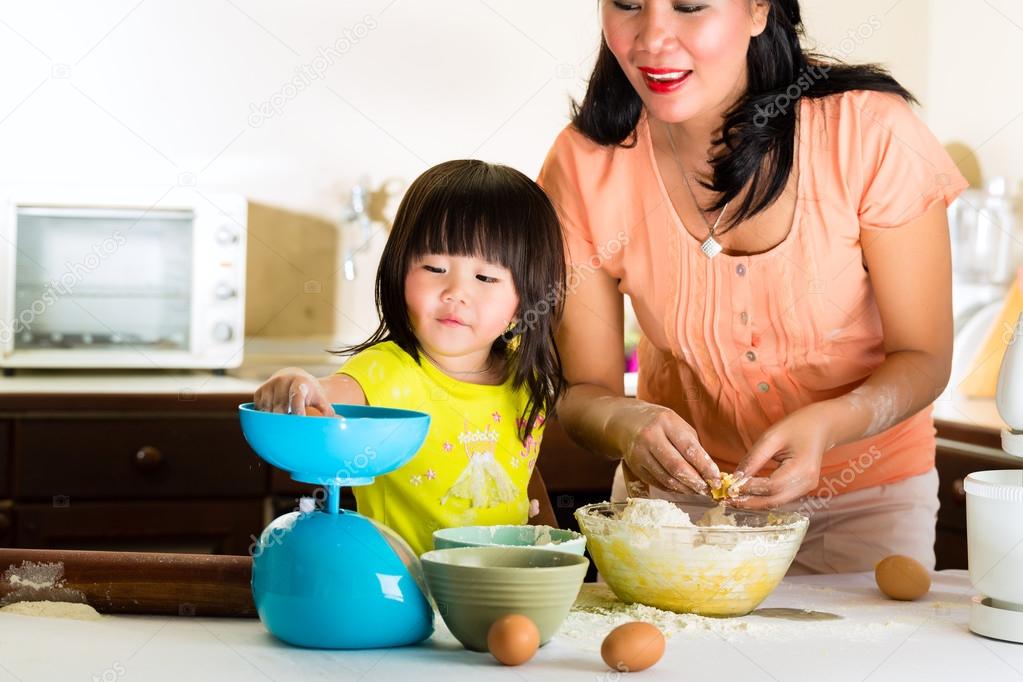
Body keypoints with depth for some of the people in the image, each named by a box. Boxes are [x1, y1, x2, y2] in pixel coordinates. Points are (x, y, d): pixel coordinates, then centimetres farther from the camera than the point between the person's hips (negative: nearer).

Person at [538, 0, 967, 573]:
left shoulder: (871, 131, -21)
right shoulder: (586, 164, -16)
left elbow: (923, 358, -13)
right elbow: (583, 391, -10)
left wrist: (824, 427, -33)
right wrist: (624, 423, -33)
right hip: (674, 492, 1)